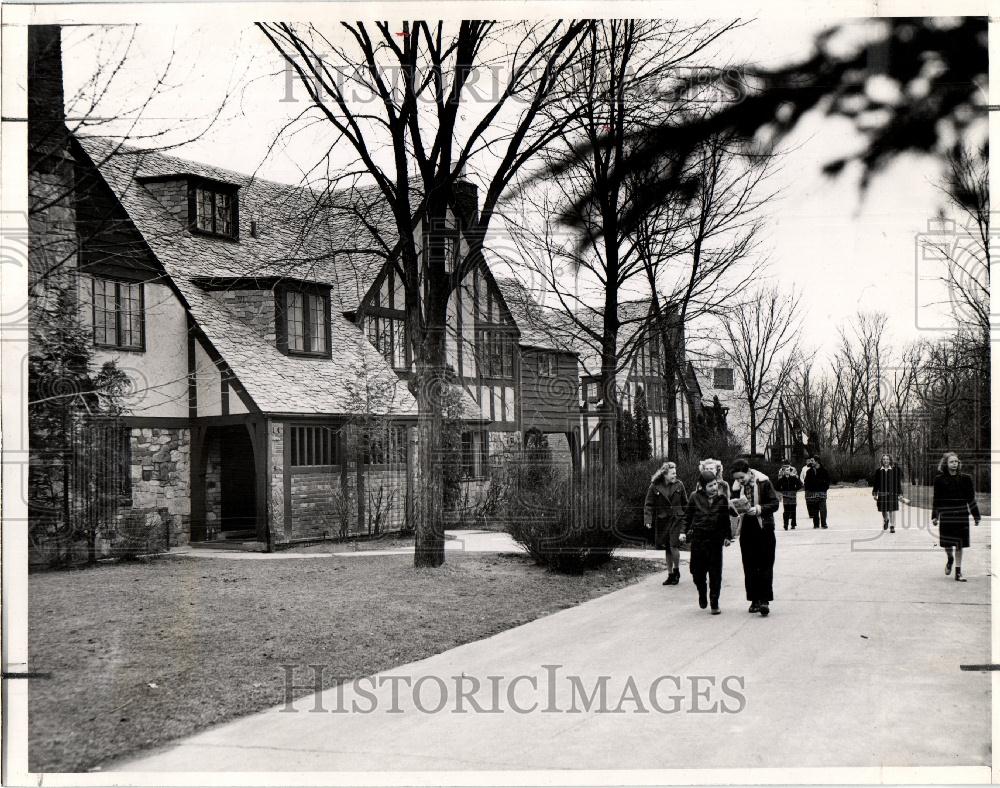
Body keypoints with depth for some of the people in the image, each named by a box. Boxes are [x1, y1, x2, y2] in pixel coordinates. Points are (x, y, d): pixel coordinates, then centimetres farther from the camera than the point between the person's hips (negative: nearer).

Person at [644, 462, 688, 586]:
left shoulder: (679, 485, -1)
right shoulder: (655, 487, -5)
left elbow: (685, 503, 8)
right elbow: (649, 504, -3)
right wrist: (648, 519, -14)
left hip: (677, 519, -1)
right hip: (662, 521, 1)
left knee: (674, 545, -15)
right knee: (667, 549, 9)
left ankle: (676, 571, 7)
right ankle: (670, 575, 21)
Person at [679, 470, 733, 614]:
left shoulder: (722, 499, -1)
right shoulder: (695, 497, -3)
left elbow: (726, 520, 9)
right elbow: (688, 516, 7)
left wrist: (727, 536, 7)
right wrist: (684, 531, 0)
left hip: (715, 539, 0)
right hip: (697, 538, 0)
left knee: (715, 574, -1)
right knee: (697, 571, 2)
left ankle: (714, 604, 9)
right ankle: (702, 595, 31)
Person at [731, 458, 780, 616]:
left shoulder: (764, 482, -8)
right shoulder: (737, 487, 5)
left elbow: (775, 504, -9)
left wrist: (759, 509, -22)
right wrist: (736, 508, -9)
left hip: (764, 528, -4)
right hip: (746, 530, 4)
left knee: (765, 565, -5)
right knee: (749, 567, 6)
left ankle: (765, 600, -5)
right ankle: (754, 599, 13)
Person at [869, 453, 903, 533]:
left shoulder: (895, 470, -1)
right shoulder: (878, 471, 4)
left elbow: (898, 482, 1)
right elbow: (875, 483, 6)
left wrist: (899, 493, -3)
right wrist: (874, 493, 3)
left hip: (892, 493, -2)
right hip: (882, 493, 2)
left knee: (892, 510, -4)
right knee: (883, 510, 12)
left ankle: (892, 526, 3)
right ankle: (885, 520, 42)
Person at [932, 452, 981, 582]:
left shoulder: (965, 478, 0)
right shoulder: (939, 479, -1)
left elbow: (971, 498, 6)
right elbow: (936, 499, 5)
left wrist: (976, 516, 8)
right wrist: (934, 516, 5)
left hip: (961, 516, 0)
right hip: (946, 517, 0)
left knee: (959, 545, 3)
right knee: (947, 544, 1)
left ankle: (958, 572, 13)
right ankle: (950, 559, 35)